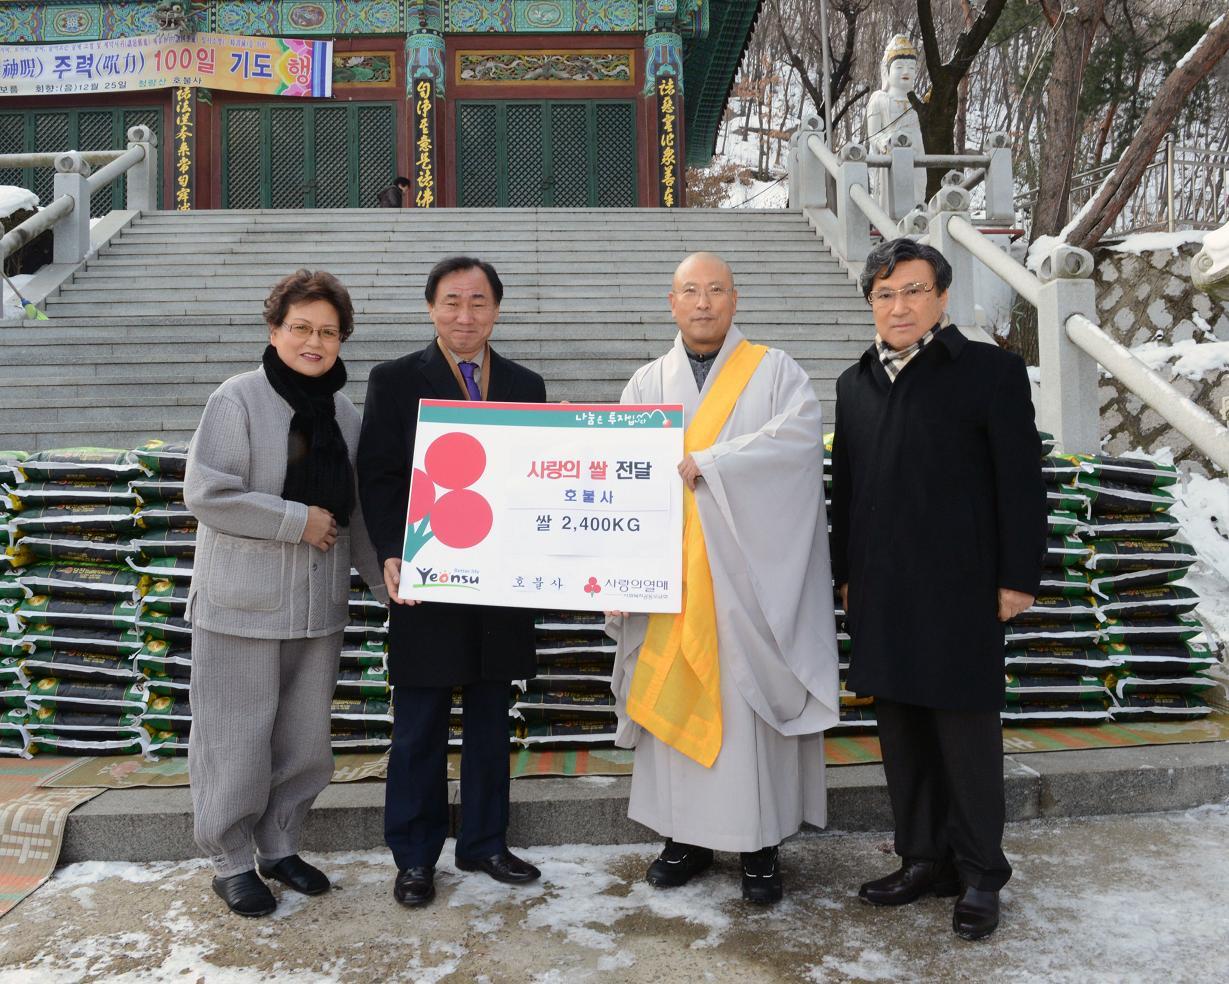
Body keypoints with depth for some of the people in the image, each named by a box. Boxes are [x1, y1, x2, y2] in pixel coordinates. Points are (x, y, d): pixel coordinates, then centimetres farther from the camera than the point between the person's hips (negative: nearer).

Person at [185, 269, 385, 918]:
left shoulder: (341, 412, 9)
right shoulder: (238, 399, -9)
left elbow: (355, 509, 15)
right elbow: (205, 494, -17)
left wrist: (382, 577, 9)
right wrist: (298, 520, -16)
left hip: (318, 603, 6)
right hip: (243, 603, -5)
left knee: (305, 738, 12)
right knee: (237, 737, 4)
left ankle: (279, 846, 31)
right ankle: (231, 861, 23)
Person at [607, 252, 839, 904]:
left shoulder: (775, 372, 4)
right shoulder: (647, 383, 12)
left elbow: (799, 435, -15)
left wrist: (704, 464, -18)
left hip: (748, 573, -3)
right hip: (673, 575, 3)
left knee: (748, 698, 0)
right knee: (675, 696, 7)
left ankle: (760, 844, 14)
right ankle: (687, 835, 21)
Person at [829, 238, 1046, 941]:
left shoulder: (993, 372, -3)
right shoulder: (856, 383, 12)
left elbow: (1022, 482, -5)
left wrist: (1018, 577, -8)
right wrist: (846, 572, 14)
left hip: (961, 592, -5)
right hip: (882, 593, 5)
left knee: (968, 735, 4)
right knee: (902, 732, 12)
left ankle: (980, 876, 21)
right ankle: (924, 859, 27)